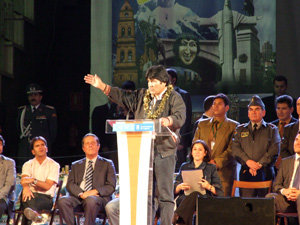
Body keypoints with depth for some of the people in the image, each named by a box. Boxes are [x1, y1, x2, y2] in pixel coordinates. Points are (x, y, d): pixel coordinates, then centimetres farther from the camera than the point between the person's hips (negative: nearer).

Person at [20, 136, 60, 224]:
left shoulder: (54, 165, 10)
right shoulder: (28, 164, 18)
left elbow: (47, 186, -3)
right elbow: (24, 179, -5)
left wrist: (33, 180, -20)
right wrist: (26, 187, -31)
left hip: (46, 198, -1)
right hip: (30, 195, 1)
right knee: (25, 193, -38)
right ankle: (34, 214, -71)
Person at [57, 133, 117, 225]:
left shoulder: (107, 164, 17)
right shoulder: (76, 165, 25)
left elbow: (111, 186, 6)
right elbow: (70, 184, 11)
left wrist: (95, 191, -13)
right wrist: (81, 194, -11)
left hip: (99, 197, -3)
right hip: (78, 197, 3)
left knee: (91, 200, -39)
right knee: (62, 201, -29)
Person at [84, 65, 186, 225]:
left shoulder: (174, 98, -1)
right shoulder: (142, 96, 18)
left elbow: (180, 117, -16)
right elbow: (123, 96, 24)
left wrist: (168, 120, -36)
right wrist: (102, 87, 18)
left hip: (164, 151, -5)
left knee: (164, 194, -6)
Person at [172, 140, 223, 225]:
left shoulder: (211, 168, 22)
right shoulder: (184, 167, 27)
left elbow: (219, 191, 13)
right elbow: (174, 189, 20)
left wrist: (209, 187, -9)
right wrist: (180, 186, -5)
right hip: (184, 199, 1)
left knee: (195, 194, -41)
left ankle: (177, 217, -63)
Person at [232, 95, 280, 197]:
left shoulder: (272, 129, 12)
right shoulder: (240, 129, 19)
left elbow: (274, 150, 0)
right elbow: (235, 149, 7)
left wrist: (259, 165, -10)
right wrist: (248, 161, -10)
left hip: (265, 173, -1)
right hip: (246, 173, 1)